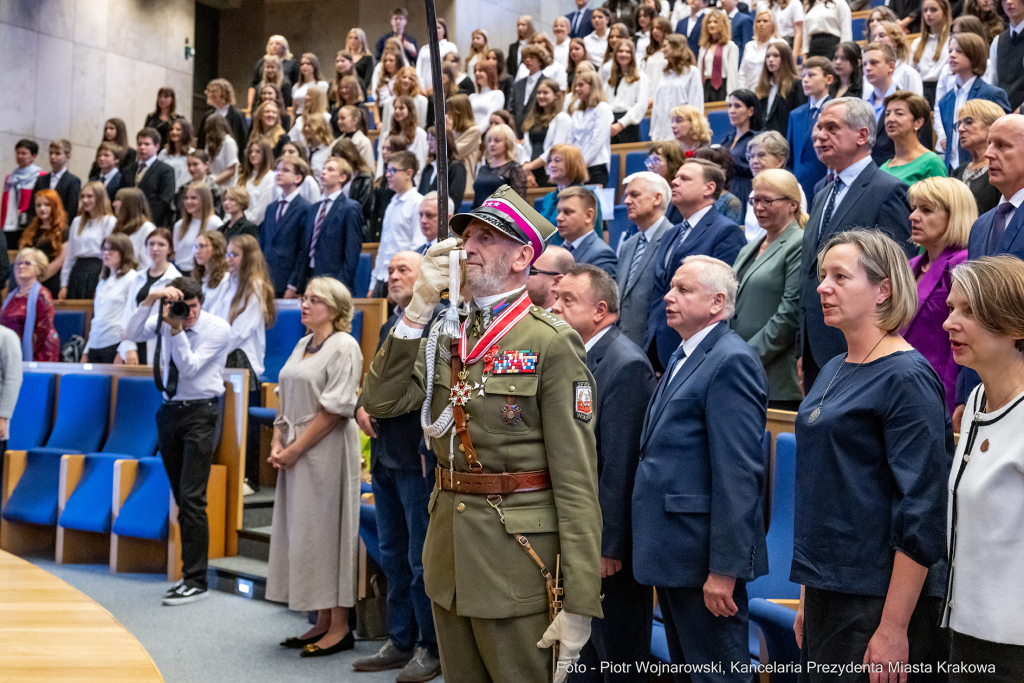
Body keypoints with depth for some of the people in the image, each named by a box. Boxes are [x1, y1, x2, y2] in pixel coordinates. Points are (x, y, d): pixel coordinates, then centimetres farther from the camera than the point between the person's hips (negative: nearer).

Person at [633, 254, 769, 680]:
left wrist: (724, 569, -23)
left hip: (704, 555, -10)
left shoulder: (731, 361, -15)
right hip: (672, 551, 10)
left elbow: (738, 473, -21)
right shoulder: (682, 357, 16)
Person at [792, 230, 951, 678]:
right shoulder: (834, 371, 11)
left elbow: (922, 512, -17)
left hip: (878, 599, -7)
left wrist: (894, 630, -19)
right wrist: (808, 599, 15)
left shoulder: (906, 376, -13)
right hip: (827, 590, 8)